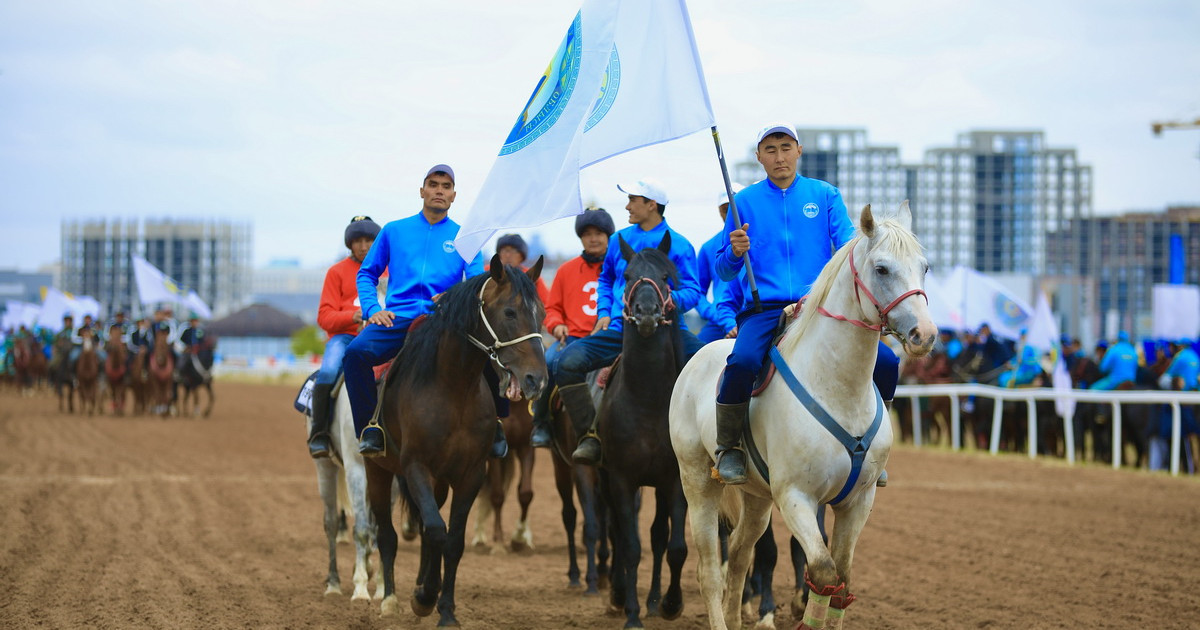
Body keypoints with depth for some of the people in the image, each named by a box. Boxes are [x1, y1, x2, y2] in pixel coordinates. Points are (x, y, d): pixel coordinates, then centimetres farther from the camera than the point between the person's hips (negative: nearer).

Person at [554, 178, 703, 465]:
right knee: (567, 363, -19)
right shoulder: (619, 241, 16)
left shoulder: (678, 246, 3)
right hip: (619, 331, 3)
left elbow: (692, 291, -1)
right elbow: (606, 280, 30)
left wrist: (672, 299, -22)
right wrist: (604, 311, 13)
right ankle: (590, 433, -10)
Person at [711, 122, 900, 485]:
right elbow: (724, 272, 10)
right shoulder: (745, 202, 10)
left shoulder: (825, 195, 14)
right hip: (764, 310, -2)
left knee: (885, 362, -15)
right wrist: (735, 253, -13)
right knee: (742, 361, -35)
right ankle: (728, 448, -13)